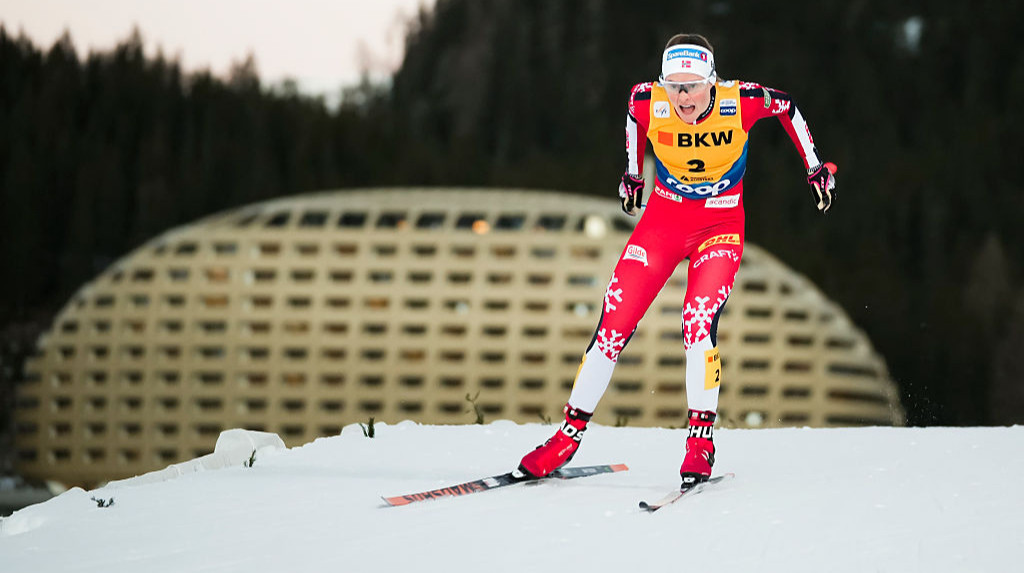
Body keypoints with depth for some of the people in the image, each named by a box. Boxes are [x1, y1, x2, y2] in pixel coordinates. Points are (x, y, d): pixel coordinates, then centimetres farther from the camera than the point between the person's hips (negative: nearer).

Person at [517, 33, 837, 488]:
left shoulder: (740, 102, -23)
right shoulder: (649, 101, -19)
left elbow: (787, 108, -1)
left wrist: (815, 168, 7)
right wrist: (632, 173, 18)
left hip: (721, 223, -2)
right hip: (664, 216, 2)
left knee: (699, 321, -23)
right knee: (615, 321, -5)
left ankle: (701, 438, -10)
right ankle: (569, 435, 8)